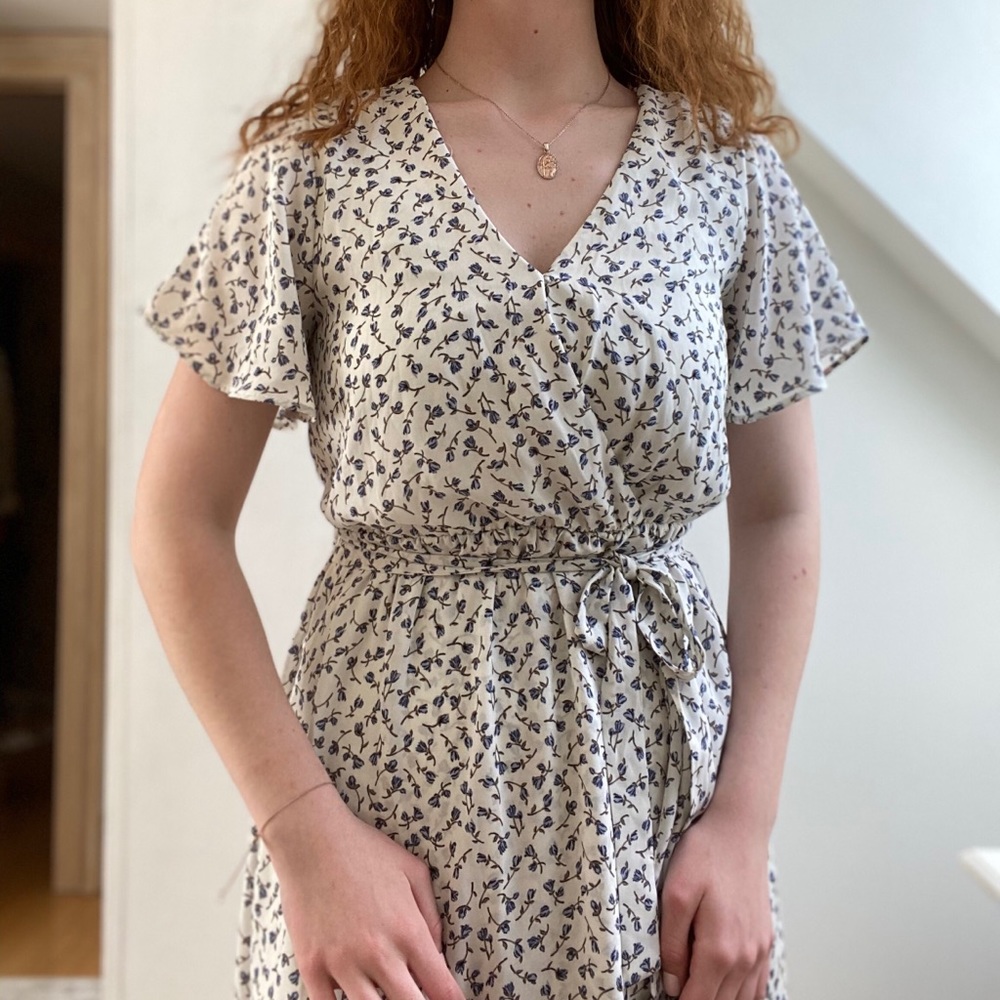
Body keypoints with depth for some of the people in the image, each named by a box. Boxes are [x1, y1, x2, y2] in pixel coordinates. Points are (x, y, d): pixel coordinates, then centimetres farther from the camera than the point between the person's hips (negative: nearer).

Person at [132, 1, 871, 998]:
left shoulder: (726, 165, 2)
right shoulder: (314, 163, -4)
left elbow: (778, 516, 6)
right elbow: (178, 523, -4)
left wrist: (747, 820, -3)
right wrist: (305, 832, -11)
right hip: (392, 751, -1)